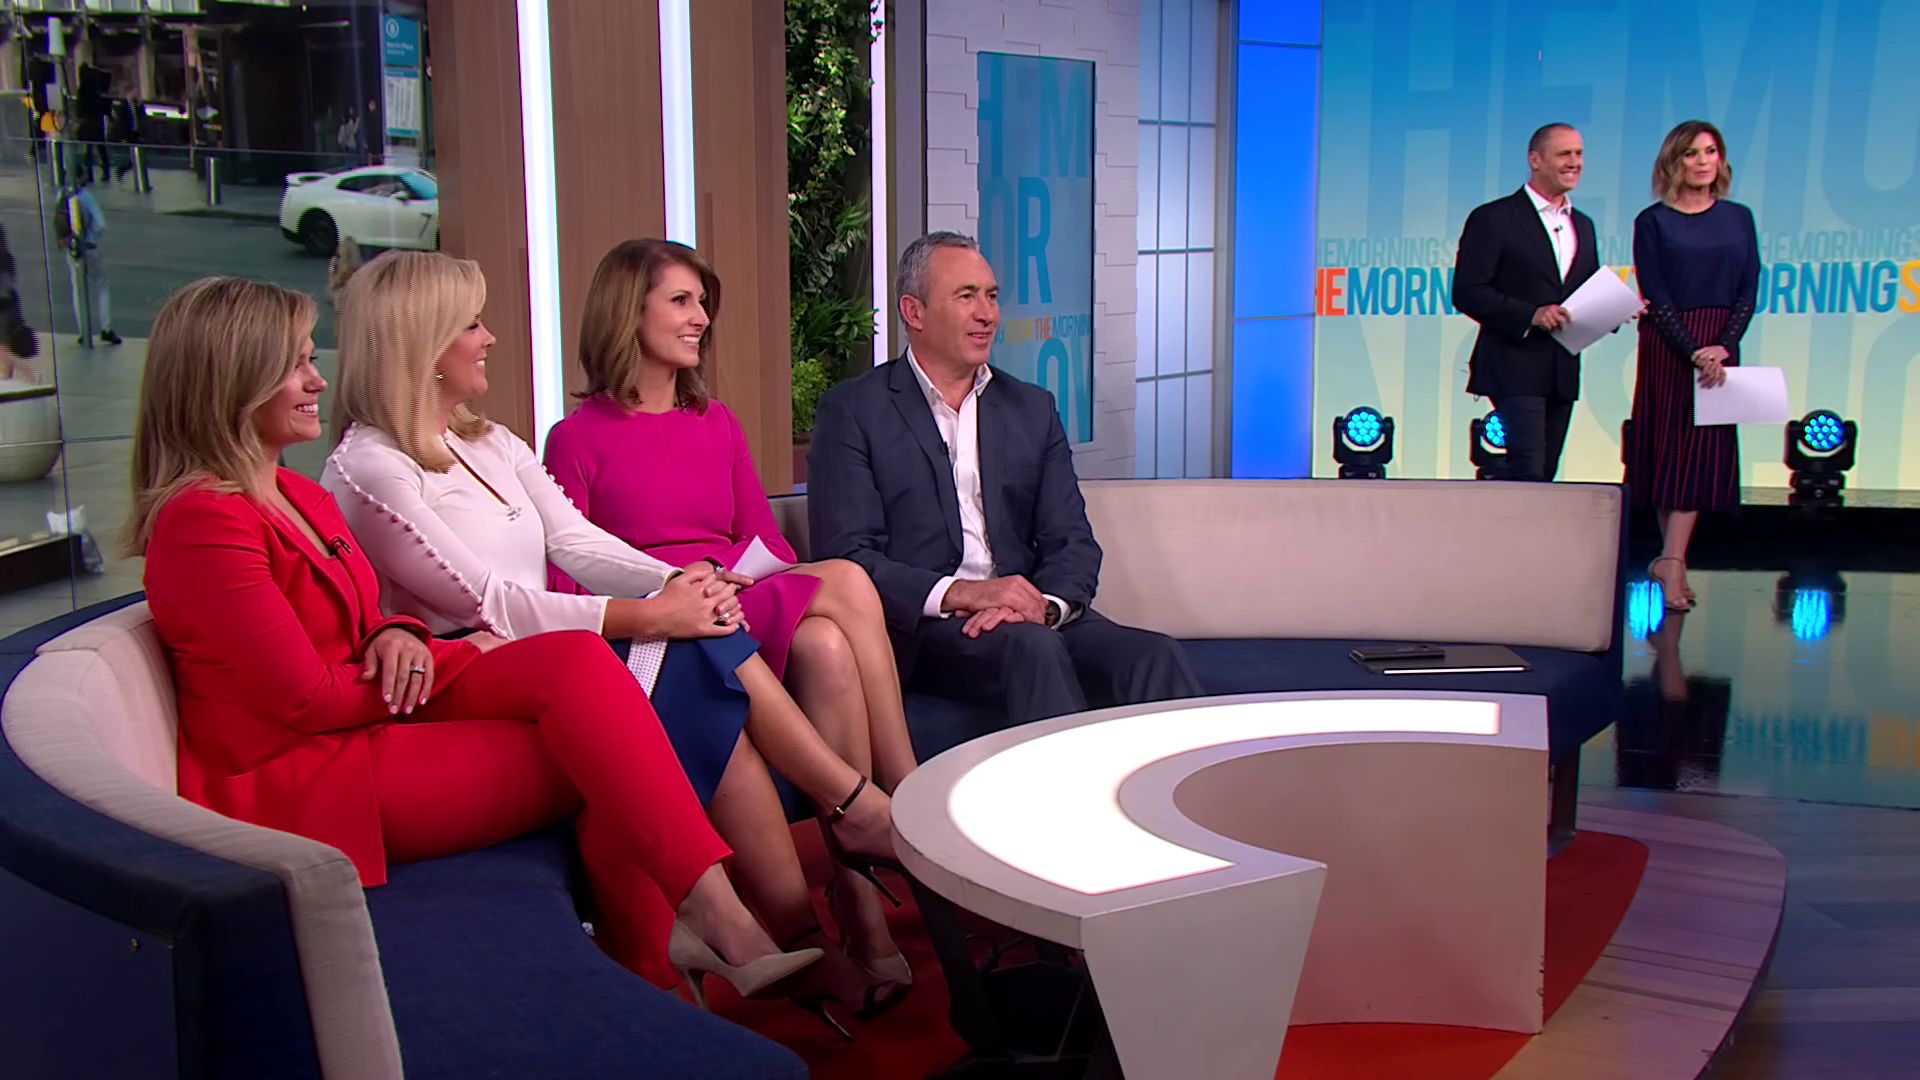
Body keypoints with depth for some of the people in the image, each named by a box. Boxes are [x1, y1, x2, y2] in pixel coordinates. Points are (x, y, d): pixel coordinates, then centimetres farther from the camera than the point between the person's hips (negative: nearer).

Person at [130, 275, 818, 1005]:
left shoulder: (299, 497, 16)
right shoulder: (202, 520, -15)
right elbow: (307, 700, -17)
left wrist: (397, 635, -5)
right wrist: (456, 660, -6)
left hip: (369, 721, 8)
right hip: (293, 783, -8)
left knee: (577, 661, -18)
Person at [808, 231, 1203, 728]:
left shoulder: (1033, 408, 18)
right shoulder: (852, 410, 4)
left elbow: (1072, 541, 10)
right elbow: (845, 556, -6)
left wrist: (1046, 605, -15)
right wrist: (960, 593, -20)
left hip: (1037, 619, 4)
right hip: (920, 627, -4)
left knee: (1155, 655, -23)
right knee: (1031, 646, -34)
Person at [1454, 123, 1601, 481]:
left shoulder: (1583, 225, 19)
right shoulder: (1493, 219, -4)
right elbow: (1467, 293, -10)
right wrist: (1530, 314, -20)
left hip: (1564, 371, 7)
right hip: (1516, 368, -7)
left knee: (1545, 475, 7)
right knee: (1529, 473, -15)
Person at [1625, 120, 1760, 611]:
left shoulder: (1738, 218, 9)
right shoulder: (1653, 222, -1)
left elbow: (1749, 291, 4)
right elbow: (1657, 298, -6)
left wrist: (1723, 346, -11)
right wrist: (1694, 351, -16)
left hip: (1721, 347, 2)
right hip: (1667, 347, -2)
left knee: (1702, 452, -3)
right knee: (1668, 447, 0)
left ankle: (1671, 562, -3)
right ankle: (1674, 558, 6)